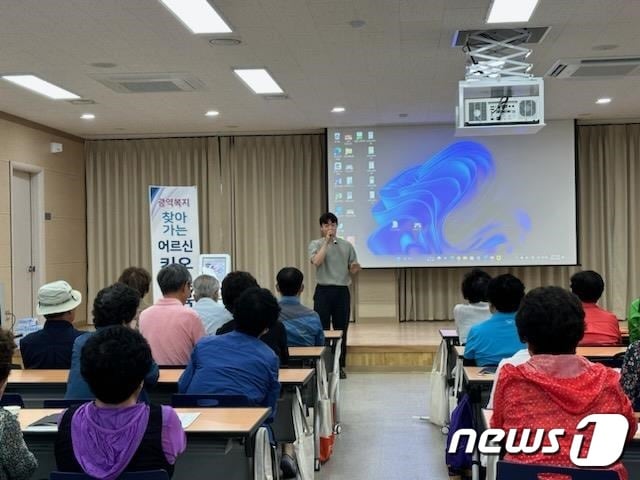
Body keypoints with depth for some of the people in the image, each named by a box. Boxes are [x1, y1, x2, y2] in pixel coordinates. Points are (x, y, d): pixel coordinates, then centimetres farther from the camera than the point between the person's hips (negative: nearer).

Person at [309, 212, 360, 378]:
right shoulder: (316, 244, 1)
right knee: (322, 330, 0)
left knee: (341, 330, 6)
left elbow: (353, 270, 11)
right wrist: (326, 241, -18)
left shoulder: (346, 245, 8)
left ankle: (340, 366, 16)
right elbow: (317, 262, -19)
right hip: (323, 291, -2)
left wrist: (356, 268, -13)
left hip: (342, 291, 3)